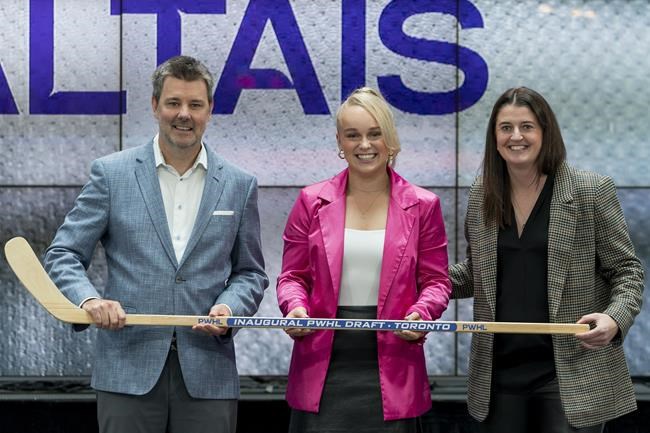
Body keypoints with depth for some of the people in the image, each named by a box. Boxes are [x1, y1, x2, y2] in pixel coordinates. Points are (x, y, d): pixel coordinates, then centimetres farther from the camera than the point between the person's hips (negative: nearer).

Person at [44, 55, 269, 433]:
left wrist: (229, 307, -8)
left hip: (207, 373, 2)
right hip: (128, 369, -1)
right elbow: (63, 256, 3)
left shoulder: (239, 185, 9)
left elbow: (251, 273, 14)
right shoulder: (112, 174, 4)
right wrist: (88, 299, -17)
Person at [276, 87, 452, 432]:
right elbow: (292, 276, 10)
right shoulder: (312, 202, 7)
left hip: (390, 373, 0)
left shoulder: (421, 206, 6)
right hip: (323, 370, 0)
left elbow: (435, 281, 8)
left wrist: (421, 314, -13)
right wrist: (295, 308, -11)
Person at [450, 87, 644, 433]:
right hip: (498, 372, 4)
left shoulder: (591, 192, -4)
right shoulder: (481, 197, 8)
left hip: (572, 374, -4)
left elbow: (626, 270, -1)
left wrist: (615, 318, -20)